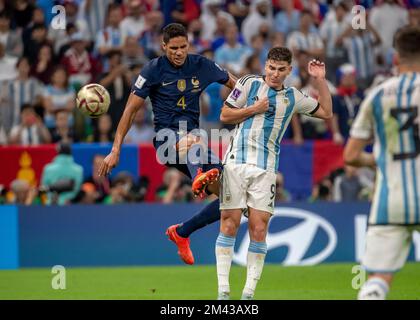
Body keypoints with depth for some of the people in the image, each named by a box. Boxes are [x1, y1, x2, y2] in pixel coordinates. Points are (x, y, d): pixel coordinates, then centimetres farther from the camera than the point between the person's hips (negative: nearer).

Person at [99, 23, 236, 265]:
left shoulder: (201, 66, 6)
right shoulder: (155, 70, -3)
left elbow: (235, 84, 22)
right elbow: (131, 109, -3)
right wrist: (116, 150, -7)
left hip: (193, 136, 5)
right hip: (167, 139, -4)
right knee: (194, 141, -42)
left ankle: (182, 232, 10)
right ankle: (199, 176, -77)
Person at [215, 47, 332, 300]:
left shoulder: (293, 97, 15)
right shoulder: (250, 83, 7)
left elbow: (326, 112, 20)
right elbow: (225, 115, 6)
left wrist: (320, 80, 12)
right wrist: (254, 108, -4)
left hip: (265, 170, 2)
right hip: (237, 162, -2)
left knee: (259, 230, -5)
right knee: (229, 225, -4)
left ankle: (249, 293, 0)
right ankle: (223, 290, 2)